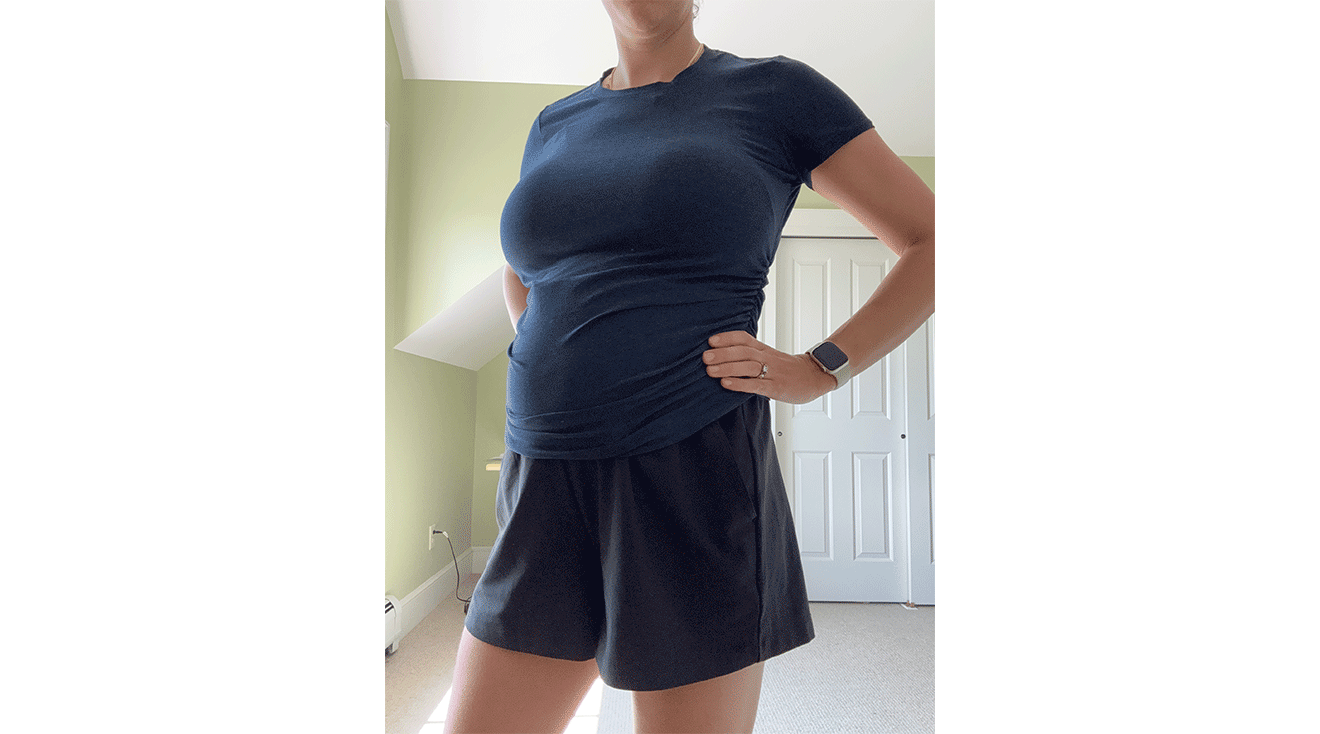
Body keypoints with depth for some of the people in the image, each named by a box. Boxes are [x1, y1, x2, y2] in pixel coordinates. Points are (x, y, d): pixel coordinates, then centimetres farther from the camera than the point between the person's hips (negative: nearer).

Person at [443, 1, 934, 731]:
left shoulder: (776, 91, 3)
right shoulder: (556, 124, 16)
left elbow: (933, 242, 4)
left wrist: (817, 371, -7)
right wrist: (547, 370, 15)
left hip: (694, 485, -4)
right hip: (549, 494, 5)